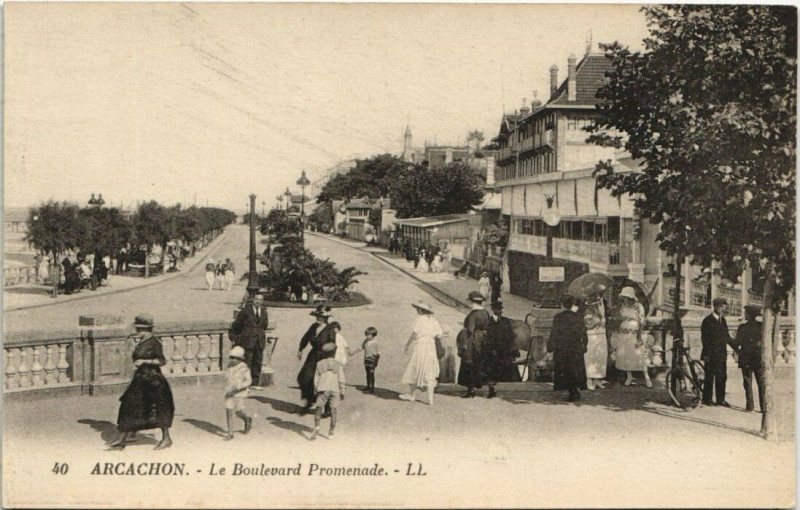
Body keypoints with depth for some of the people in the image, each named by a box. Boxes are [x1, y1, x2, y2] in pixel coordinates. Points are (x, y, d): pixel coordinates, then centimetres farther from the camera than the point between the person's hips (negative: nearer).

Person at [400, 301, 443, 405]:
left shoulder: (420, 319, -7)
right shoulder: (434, 321, 8)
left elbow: (414, 334, -12)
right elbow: (439, 336, 0)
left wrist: (407, 345, -3)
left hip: (420, 347, -5)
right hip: (431, 348, 6)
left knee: (414, 371, 9)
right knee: (429, 373, 8)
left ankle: (412, 395, 20)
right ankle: (430, 399, 2)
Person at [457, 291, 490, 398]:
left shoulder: (472, 314, -16)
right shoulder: (486, 313, 5)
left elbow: (470, 330, -18)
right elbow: (488, 327, 9)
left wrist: (465, 343, -14)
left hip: (473, 341, -7)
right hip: (484, 340, 7)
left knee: (469, 365, 4)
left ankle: (471, 390, 7)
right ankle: (491, 388, 7)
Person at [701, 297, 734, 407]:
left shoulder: (722, 320, 13)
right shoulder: (708, 320, -9)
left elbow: (726, 336, 19)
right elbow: (705, 338, -12)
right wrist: (706, 354, -15)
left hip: (721, 354, 7)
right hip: (711, 355, -7)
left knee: (722, 377, 8)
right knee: (709, 377, 0)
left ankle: (720, 399, 15)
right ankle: (706, 399, 9)